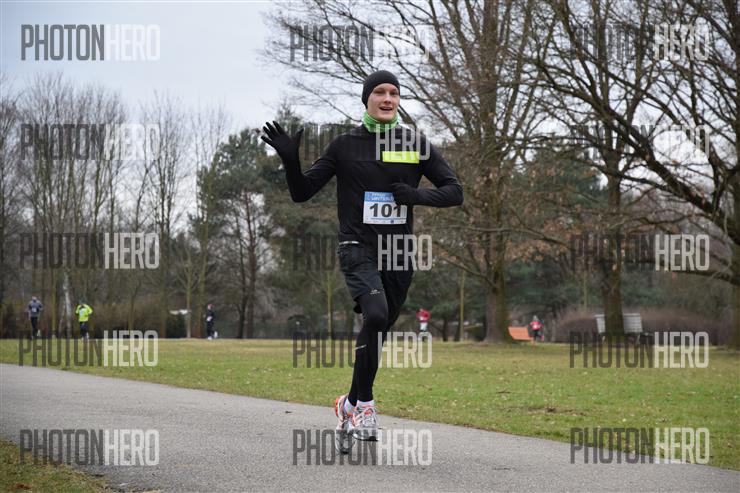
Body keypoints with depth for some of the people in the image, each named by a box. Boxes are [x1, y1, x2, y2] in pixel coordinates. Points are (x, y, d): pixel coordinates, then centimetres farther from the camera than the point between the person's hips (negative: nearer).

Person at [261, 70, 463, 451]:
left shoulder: (416, 145, 7)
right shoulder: (346, 145, 2)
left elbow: (454, 191, 6)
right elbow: (302, 192, 4)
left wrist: (417, 194, -12)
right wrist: (290, 160, -15)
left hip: (398, 253, 3)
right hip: (358, 249, -3)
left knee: (377, 333, 9)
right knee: (376, 314, -27)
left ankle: (350, 405, 29)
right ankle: (364, 403, -16)